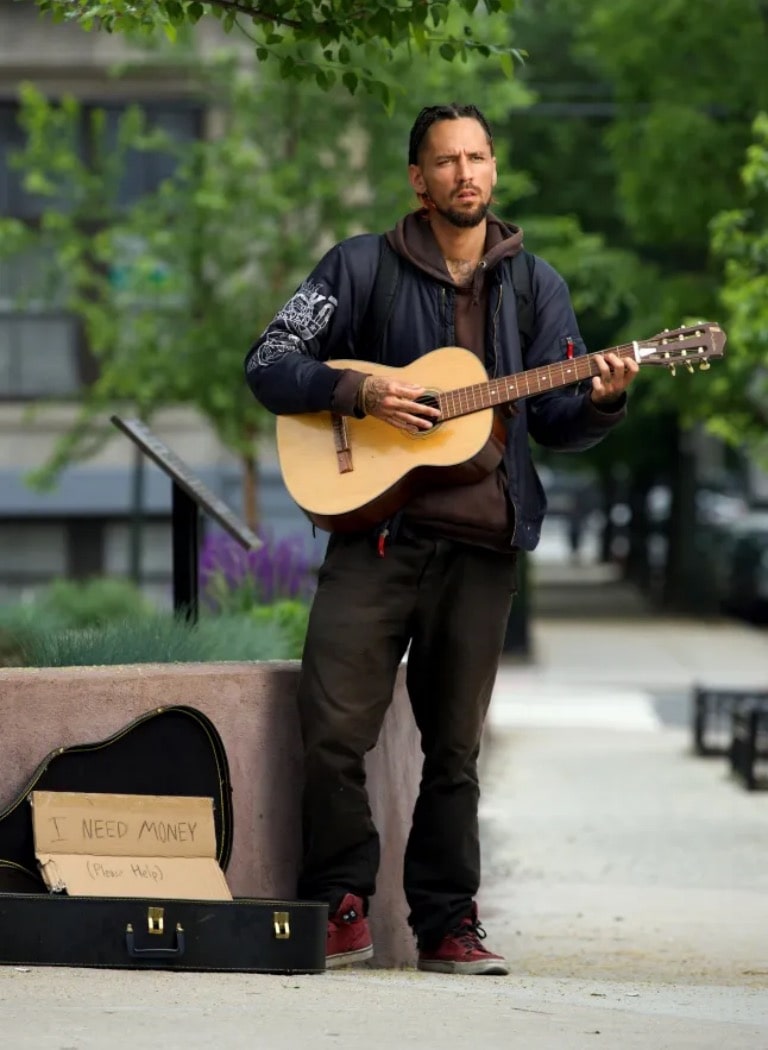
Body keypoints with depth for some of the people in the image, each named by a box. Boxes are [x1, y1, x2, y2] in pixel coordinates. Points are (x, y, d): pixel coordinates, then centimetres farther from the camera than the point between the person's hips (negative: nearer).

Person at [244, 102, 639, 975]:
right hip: (373, 528, -2)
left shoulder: (534, 284, 13)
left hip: (480, 547, 2)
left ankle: (444, 921, 13)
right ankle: (341, 910, 5)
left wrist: (600, 402, -11)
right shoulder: (361, 267, 5)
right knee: (333, 731, -8)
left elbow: (557, 423, 11)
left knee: (453, 747, 6)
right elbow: (267, 365, 3)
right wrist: (356, 391, -13)